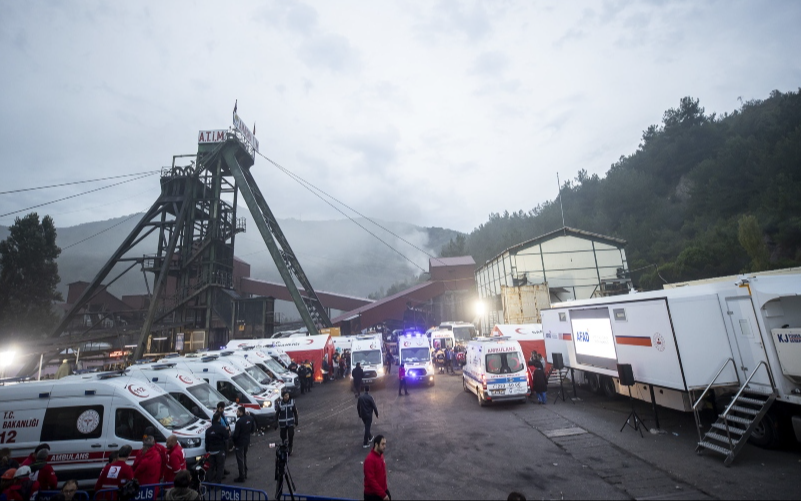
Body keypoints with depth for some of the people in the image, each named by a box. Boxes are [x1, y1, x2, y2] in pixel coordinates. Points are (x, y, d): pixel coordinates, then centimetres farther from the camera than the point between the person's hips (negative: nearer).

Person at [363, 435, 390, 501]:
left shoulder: (380, 455, 0)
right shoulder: (370, 459, -27)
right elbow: (371, 480, -27)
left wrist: (385, 487, 18)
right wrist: (383, 494, -24)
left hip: (383, 491, 8)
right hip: (372, 494, -8)